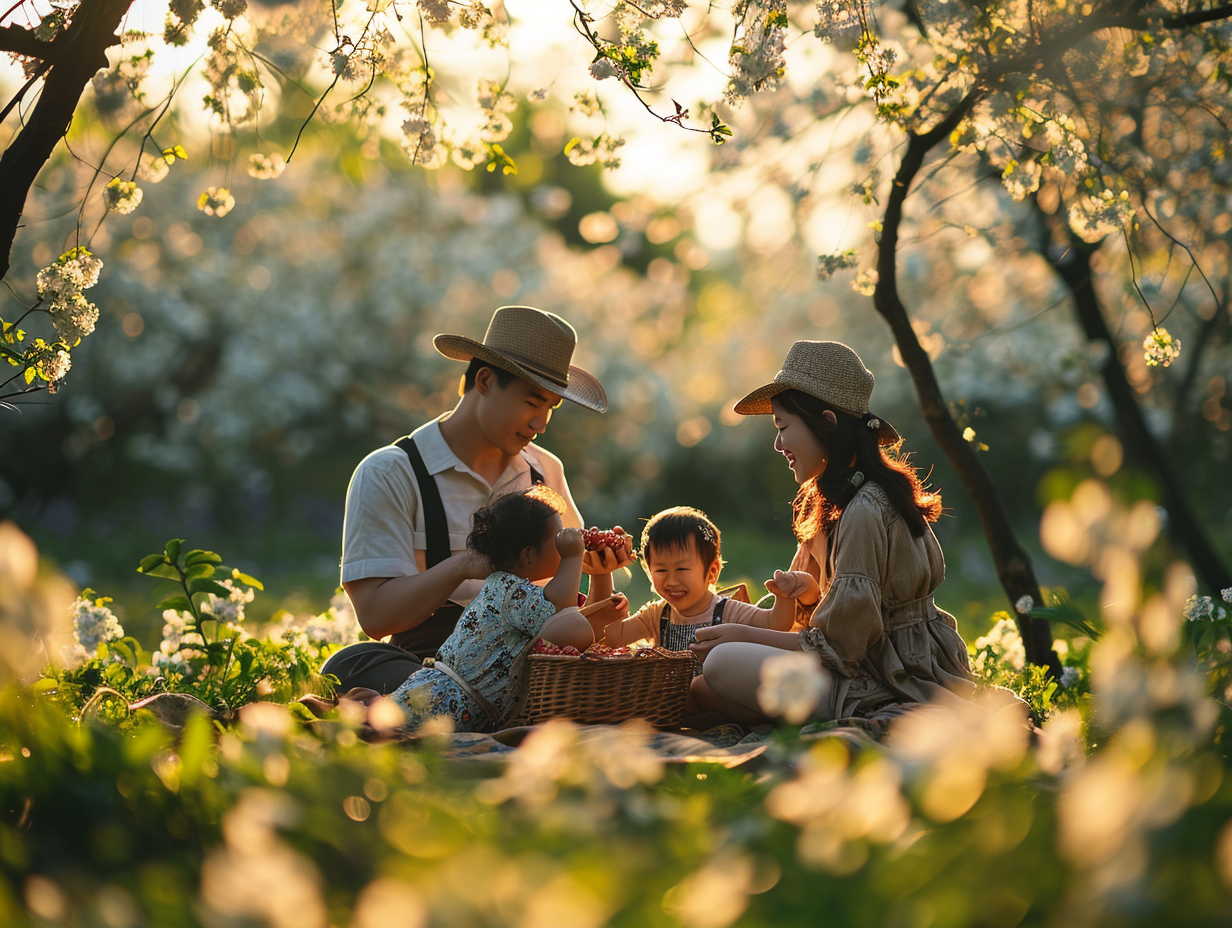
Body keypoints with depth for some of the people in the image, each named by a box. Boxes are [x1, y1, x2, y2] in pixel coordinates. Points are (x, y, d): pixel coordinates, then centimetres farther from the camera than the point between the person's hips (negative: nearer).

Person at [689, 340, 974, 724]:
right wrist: (804, 586, -4)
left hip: (895, 689, -10)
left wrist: (746, 635, -10)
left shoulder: (863, 512, -21)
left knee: (722, 666, -25)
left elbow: (840, 645, -20)